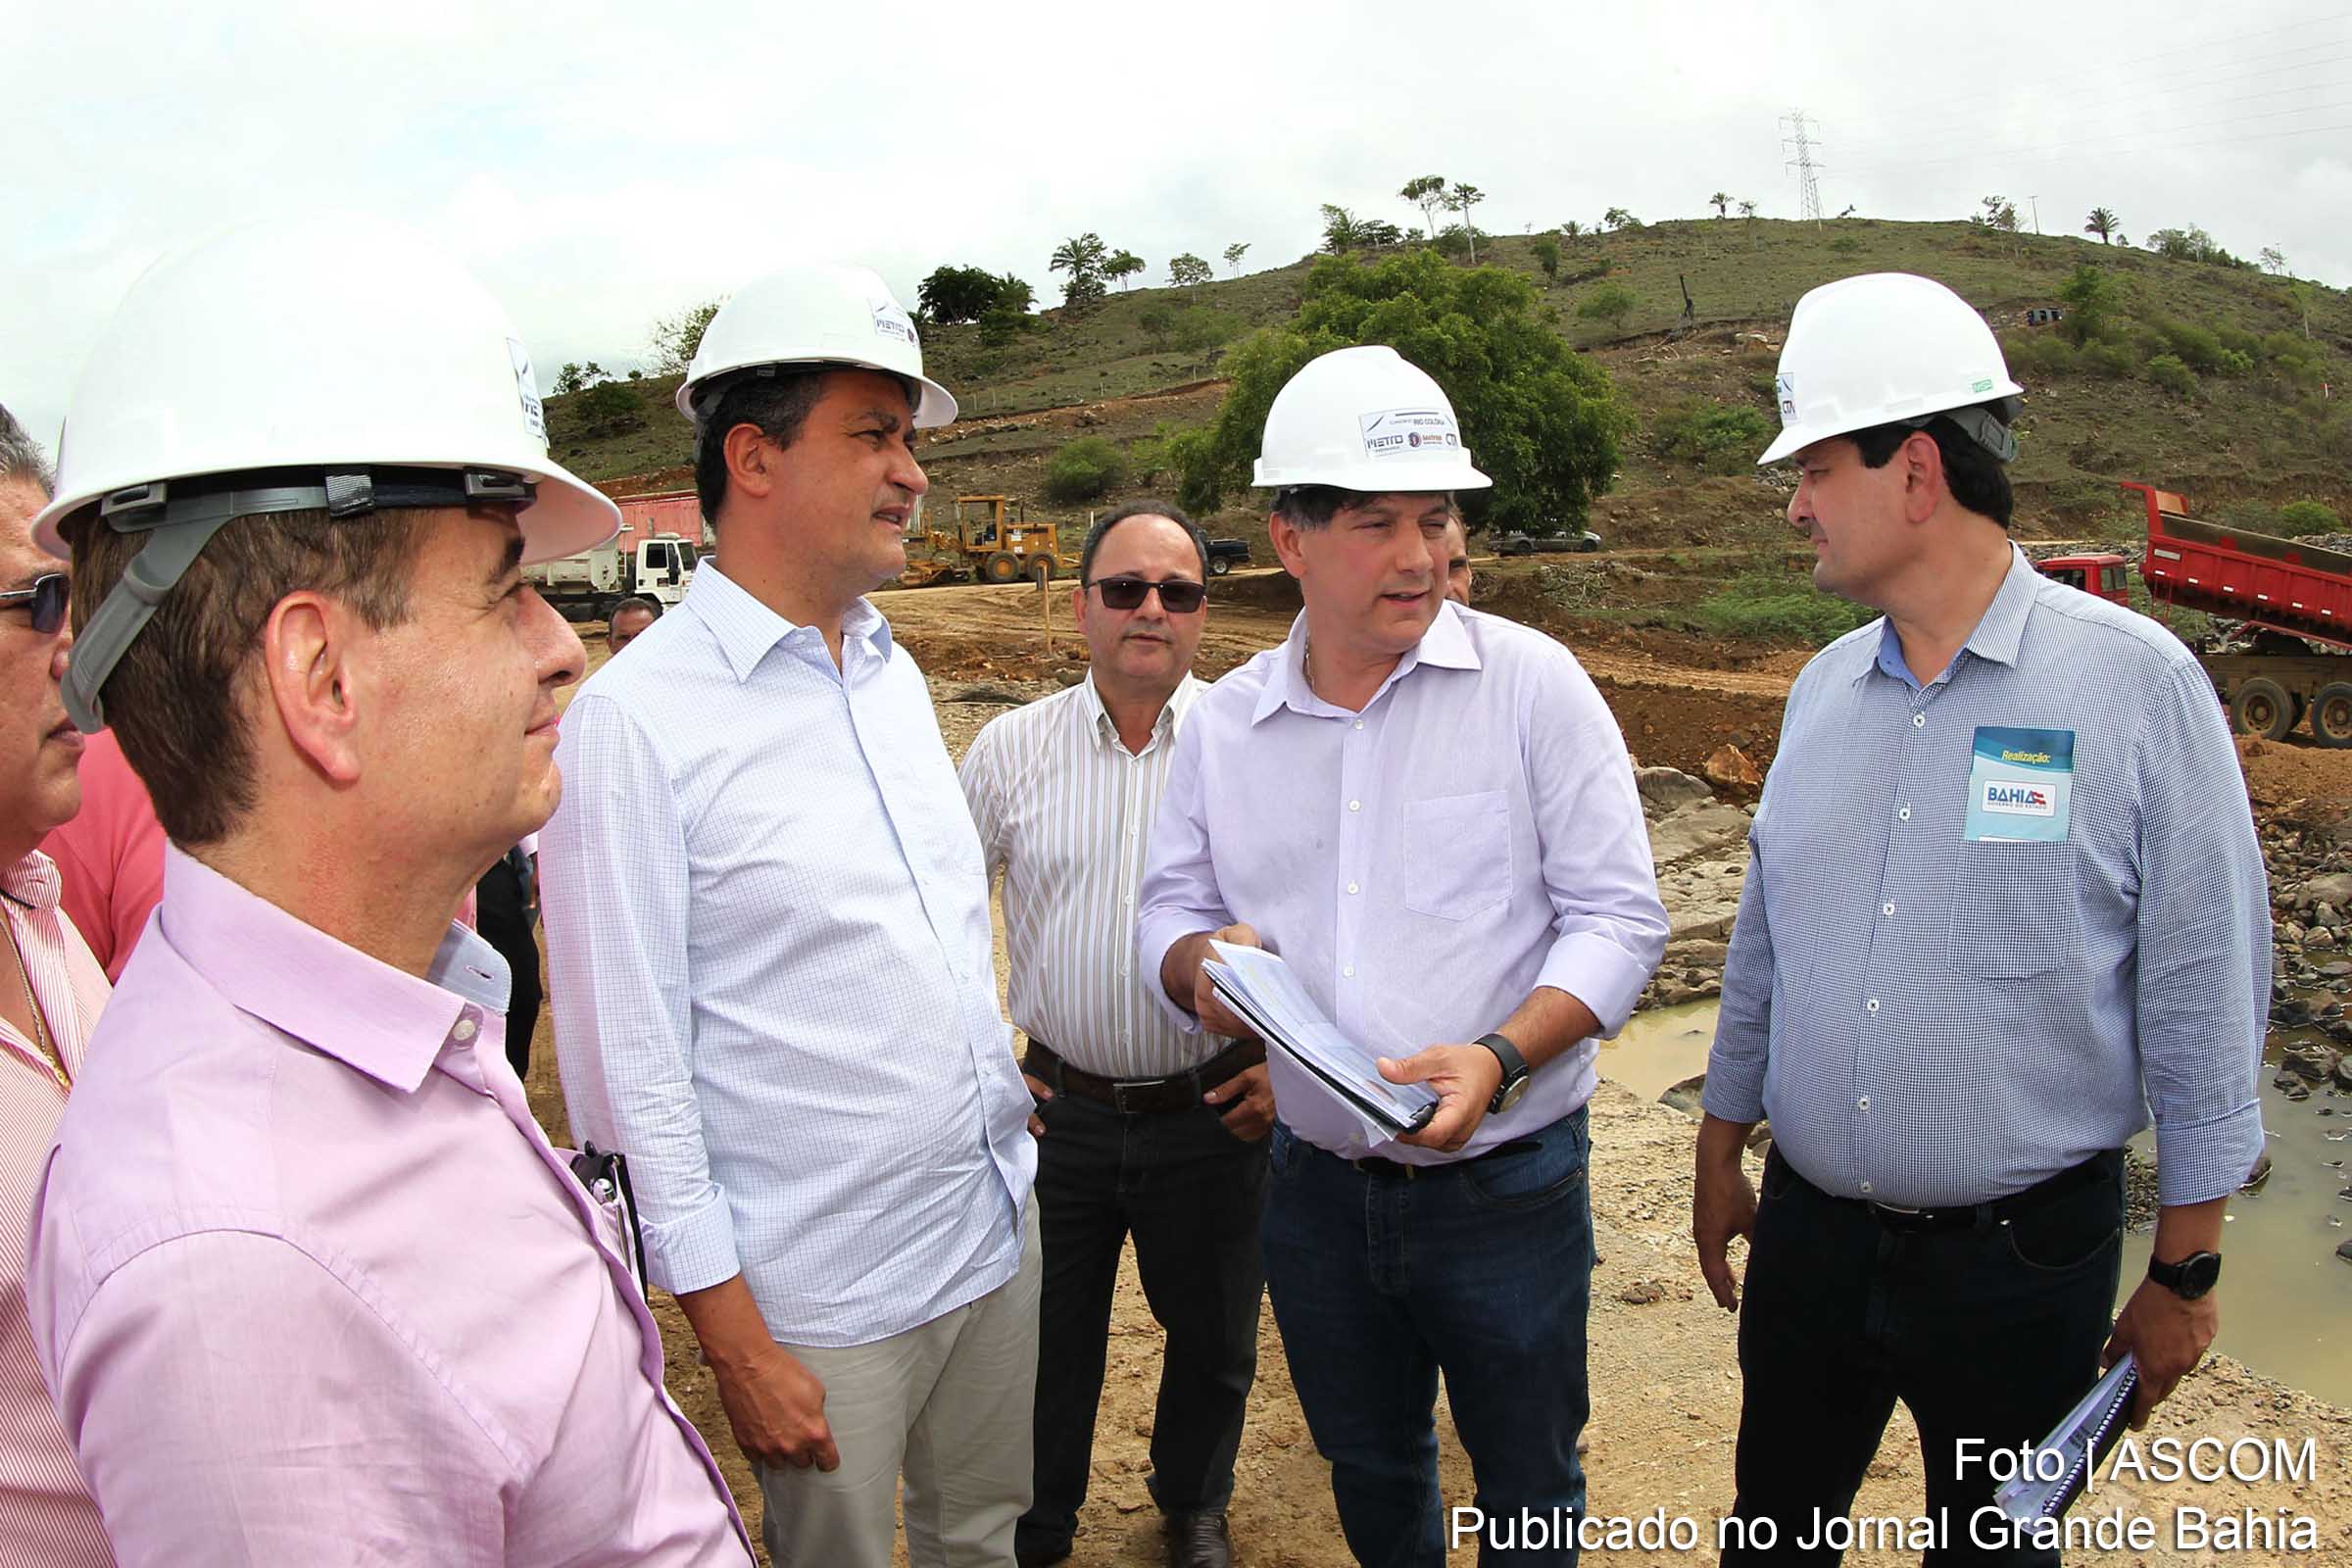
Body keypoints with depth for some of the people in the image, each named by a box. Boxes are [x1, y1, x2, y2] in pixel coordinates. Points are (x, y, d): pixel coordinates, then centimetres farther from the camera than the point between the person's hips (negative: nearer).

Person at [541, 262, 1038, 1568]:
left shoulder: (893, 673, 6)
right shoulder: (636, 716, -17)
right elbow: (629, 1061, -16)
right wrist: (732, 1338, -14)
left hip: (1002, 1226, 7)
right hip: (824, 1294, -6)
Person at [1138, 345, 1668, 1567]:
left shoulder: (1533, 684, -11)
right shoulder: (1224, 721, 0)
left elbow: (1617, 917, -11)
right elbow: (1170, 907, 7)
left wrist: (1501, 1059, -27)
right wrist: (1202, 960, -17)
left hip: (1506, 1185, -3)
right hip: (1316, 1184, 3)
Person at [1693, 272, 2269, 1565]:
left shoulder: (2137, 683, -13)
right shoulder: (1825, 687, 2)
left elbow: (2202, 990, -9)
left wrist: (2185, 1268, -5)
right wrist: (1722, 1147, 14)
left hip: (2022, 1260, -4)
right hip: (1809, 1234, 4)